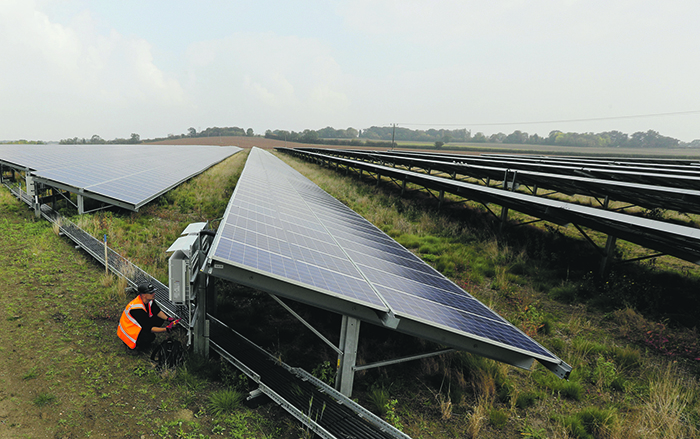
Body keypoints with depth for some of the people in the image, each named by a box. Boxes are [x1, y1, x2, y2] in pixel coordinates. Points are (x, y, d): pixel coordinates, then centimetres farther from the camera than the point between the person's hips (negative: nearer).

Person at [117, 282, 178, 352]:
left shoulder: (148, 299, -12)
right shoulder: (137, 309, -35)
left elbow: (158, 311, 5)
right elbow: (148, 328, -30)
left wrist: (168, 319, -12)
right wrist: (166, 329, -33)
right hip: (129, 331, -8)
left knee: (160, 318, -4)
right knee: (150, 337, -31)